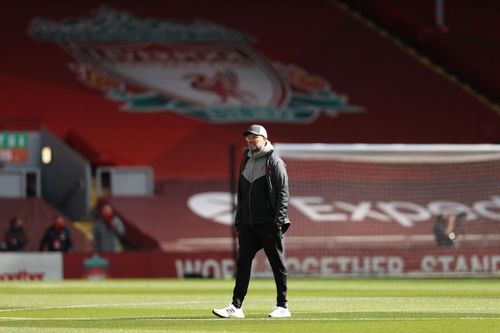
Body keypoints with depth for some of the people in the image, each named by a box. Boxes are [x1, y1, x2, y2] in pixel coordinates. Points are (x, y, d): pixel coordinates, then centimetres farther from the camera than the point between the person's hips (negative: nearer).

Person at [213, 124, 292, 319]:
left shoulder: (275, 162, -3)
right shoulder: (246, 162, 17)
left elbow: (283, 194, -8)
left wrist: (278, 221, -16)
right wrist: (238, 222, 14)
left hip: (269, 224, -6)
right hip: (248, 224, 6)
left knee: (278, 265, 0)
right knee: (243, 263, -1)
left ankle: (283, 306, 6)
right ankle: (236, 307, -4)